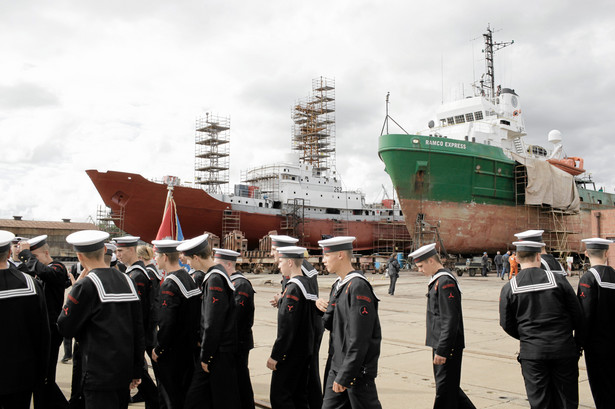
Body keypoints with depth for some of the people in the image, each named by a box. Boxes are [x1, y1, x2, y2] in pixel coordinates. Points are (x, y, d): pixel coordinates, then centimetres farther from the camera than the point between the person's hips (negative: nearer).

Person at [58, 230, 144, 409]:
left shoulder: (87, 285, -14)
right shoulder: (126, 280, 5)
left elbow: (65, 328, -5)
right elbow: (138, 329, 8)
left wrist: (76, 286, 1)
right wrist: (137, 371, 15)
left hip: (100, 375, -7)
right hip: (125, 372, 7)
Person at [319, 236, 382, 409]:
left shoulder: (358, 286, -20)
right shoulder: (340, 285, 10)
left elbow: (359, 339, -23)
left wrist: (345, 376, -21)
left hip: (357, 369, -9)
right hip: (338, 366, 9)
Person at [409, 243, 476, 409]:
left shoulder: (445, 282, -18)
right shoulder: (437, 280, 13)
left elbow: (451, 320, -22)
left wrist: (442, 350, -21)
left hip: (447, 346, -10)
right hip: (441, 345, 10)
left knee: (445, 389, 0)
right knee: (449, 387, 18)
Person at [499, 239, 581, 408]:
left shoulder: (509, 288, -5)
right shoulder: (558, 280, -6)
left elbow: (507, 325, 1)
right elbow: (577, 315, 1)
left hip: (532, 352, 0)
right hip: (564, 350, 0)